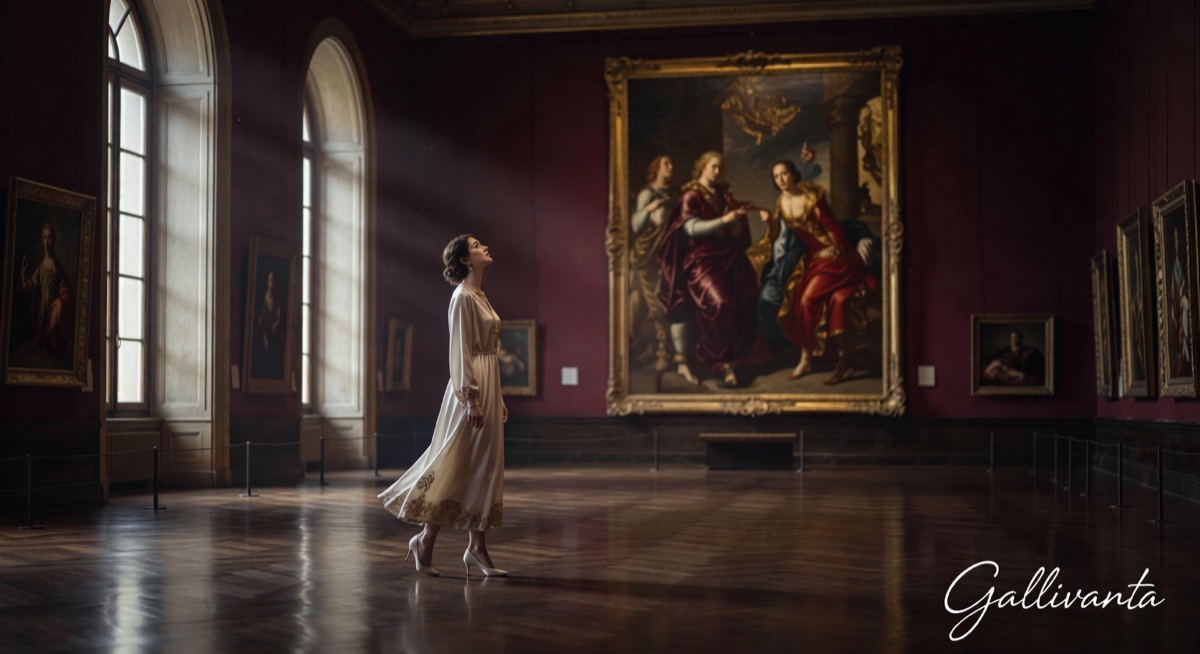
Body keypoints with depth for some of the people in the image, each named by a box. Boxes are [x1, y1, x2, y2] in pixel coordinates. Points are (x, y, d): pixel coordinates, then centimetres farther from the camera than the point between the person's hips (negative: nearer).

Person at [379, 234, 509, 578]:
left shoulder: (480, 296, 17)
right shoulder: (463, 297, -11)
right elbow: (461, 352, -16)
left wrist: (498, 399, 18)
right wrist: (472, 399, -21)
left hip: (488, 386, 9)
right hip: (471, 386, -9)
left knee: (484, 467, 7)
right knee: (456, 465, -6)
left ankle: (476, 547, 9)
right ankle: (425, 540, 4)